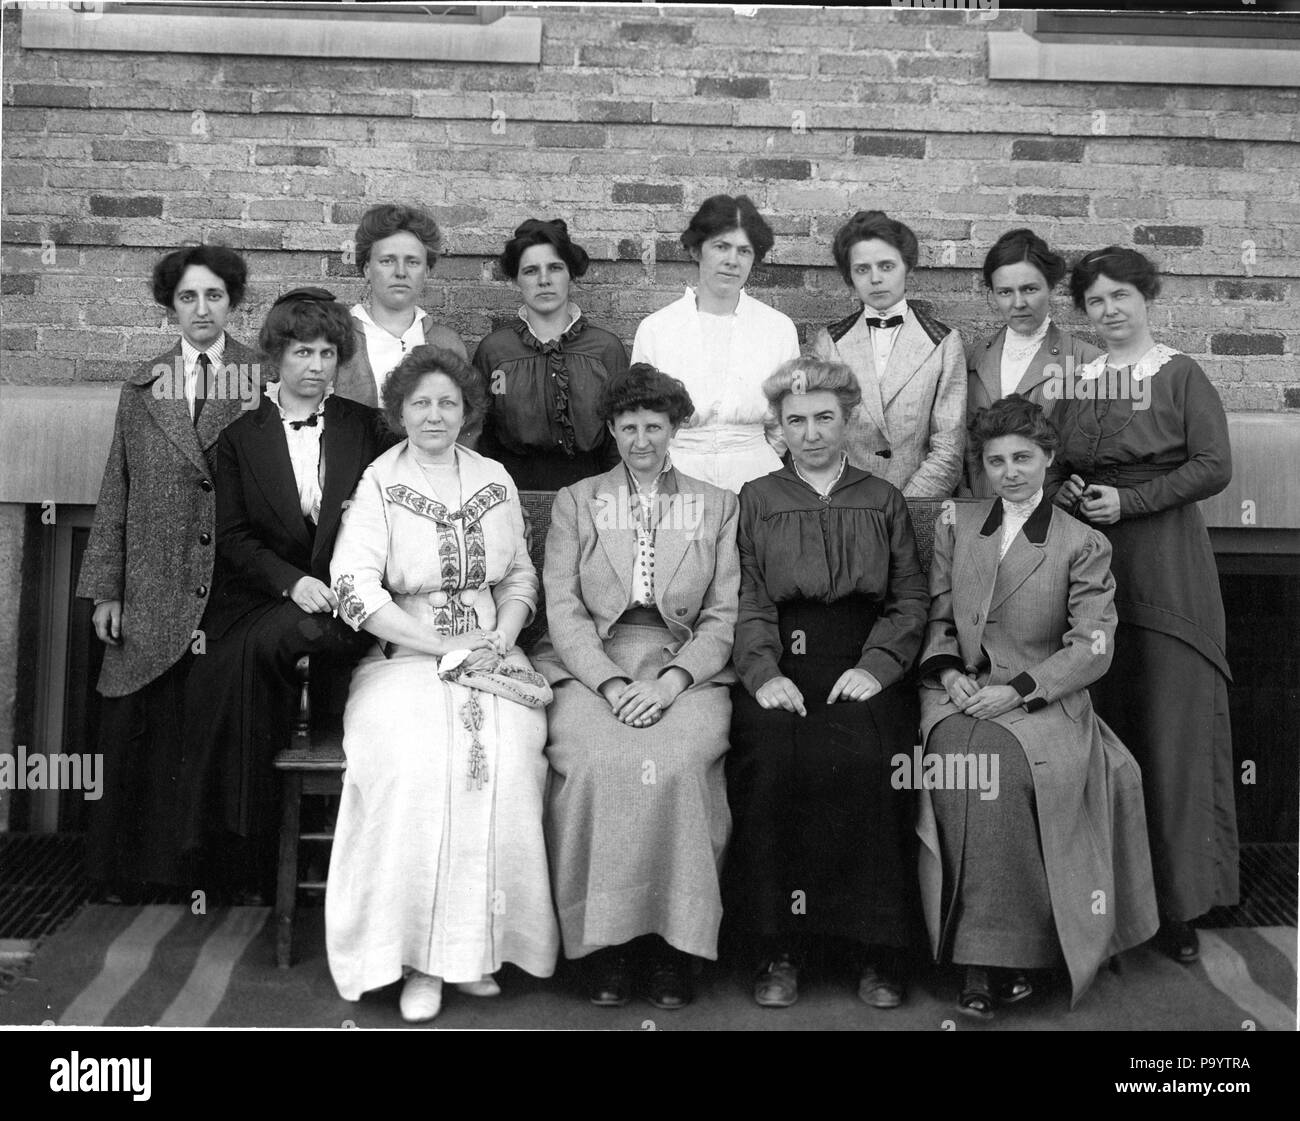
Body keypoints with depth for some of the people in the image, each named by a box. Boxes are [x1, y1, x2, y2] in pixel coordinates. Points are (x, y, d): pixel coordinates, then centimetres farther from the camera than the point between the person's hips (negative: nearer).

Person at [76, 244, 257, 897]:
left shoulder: (266, 380, 4)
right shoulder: (142, 389, 12)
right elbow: (116, 494, 12)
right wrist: (104, 590, 6)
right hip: (154, 599, 2)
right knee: (138, 733, 4)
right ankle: (131, 870, 19)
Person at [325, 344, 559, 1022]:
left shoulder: (494, 480, 13)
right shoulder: (377, 484, 1)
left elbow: (521, 577, 16)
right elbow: (356, 589, -8)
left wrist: (499, 641, -4)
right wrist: (443, 646, -12)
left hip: (492, 655, 3)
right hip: (402, 658, -2)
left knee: (503, 762, -26)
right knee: (415, 763, -30)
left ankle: (478, 945, -13)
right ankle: (418, 953, -18)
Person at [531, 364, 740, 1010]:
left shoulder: (717, 507, 16)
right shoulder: (575, 502, 16)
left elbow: (724, 615, 6)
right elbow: (562, 607, 5)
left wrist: (672, 680, -11)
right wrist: (611, 682, -11)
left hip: (686, 667, 0)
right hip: (591, 665, 0)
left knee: (678, 761, -31)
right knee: (596, 762, -31)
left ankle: (675, 944, -17)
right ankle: (606, 940, -17)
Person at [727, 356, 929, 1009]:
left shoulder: (883, 501, 20)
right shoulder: (756, 500, 17)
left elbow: (911, 598, 10)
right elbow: (747, 599, 5)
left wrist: (876, 665, -8)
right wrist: (764, 672, -12)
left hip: (864, 666, 0)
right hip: (779, 662, 0)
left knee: (865, 757, -29)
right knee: (772, 754, -29)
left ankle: (877, 951, -15)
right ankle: (780, 948, -16)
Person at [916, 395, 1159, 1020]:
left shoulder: (1083, 545, 8)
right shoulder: (954, 527, 17)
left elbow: (1093, 646, -1)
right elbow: (936, 618, 16)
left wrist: (1019, 688, -14)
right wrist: (948, 671, -5)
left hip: (1042, 703, -2)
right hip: (958, 696, 2)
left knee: (1002, 763, -33)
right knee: (961, 761, -31)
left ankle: (996, 955, -22)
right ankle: (982, 953, -22)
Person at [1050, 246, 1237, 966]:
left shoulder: (1181, 376, 1)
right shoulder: (1074, 379, 13)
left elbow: (1214, 467, -6)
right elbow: (1049, 462, 19)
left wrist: (1127, 500, -13)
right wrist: (1064, 492, -3)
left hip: (1164, 561, -3)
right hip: (1086, 557, 3)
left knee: (1171, 725, -4)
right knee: (1099, 724, 2)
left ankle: (1178, 902, 5)